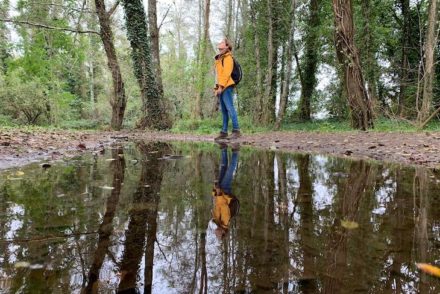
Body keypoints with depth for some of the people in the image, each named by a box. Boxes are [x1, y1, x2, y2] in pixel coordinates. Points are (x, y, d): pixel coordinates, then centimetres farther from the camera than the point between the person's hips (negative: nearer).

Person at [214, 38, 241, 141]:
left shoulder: (228, 58, -4)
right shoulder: (220, 59, 24)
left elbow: (226, 73, -14)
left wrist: (220, 86, -19)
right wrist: (217, 88, 17)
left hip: (226, 87, -9)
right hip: (222, 88, 10)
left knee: (229, 108, -15)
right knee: (224, 111, 8)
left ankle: (236, 130, -17)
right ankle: (224, 132, 11)